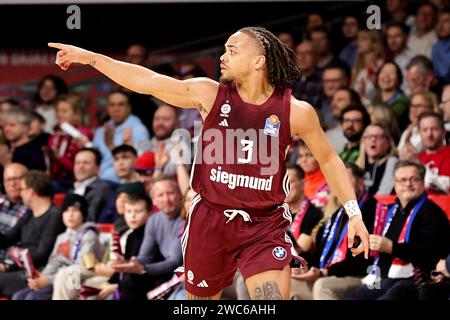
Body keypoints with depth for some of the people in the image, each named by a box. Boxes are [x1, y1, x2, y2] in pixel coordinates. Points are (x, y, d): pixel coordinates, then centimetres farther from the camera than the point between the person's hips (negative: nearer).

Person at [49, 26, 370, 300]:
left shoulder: (296, 112, -6)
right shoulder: (210, 94, -3)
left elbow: (328, 159, 6)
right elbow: (148, 81, -4)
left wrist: (354, 213, 2)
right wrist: (89, 57, -6)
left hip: (264, 227, -2)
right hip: (210, 218, 2)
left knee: (274, 296, -16)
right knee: (200, 297, 12)